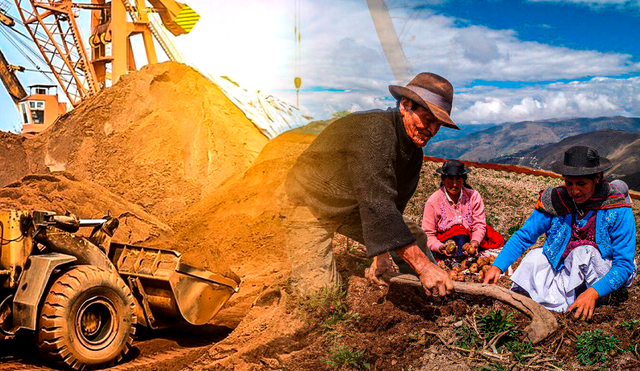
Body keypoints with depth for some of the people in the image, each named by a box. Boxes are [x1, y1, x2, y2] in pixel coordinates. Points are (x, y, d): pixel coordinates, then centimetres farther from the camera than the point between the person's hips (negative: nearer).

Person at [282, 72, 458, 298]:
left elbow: (393, 204, 4)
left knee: (415, 238, 9)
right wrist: (423, 266, -43)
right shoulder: (374, 130, -34)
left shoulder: (414, 152, -4)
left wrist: (382, 255, -5)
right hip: (310, 204, -8)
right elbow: (376, 203, -42)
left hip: (353, 207, 8)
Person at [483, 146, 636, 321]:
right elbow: (523, 236, -3)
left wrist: (593, 292, -34)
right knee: (534, 256, -24)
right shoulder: (556, 201, -8)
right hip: (562, 272, 3)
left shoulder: (618, 211, -15)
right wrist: (497, 266, -17)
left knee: (584, 252, -31)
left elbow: (625, 264, -17)